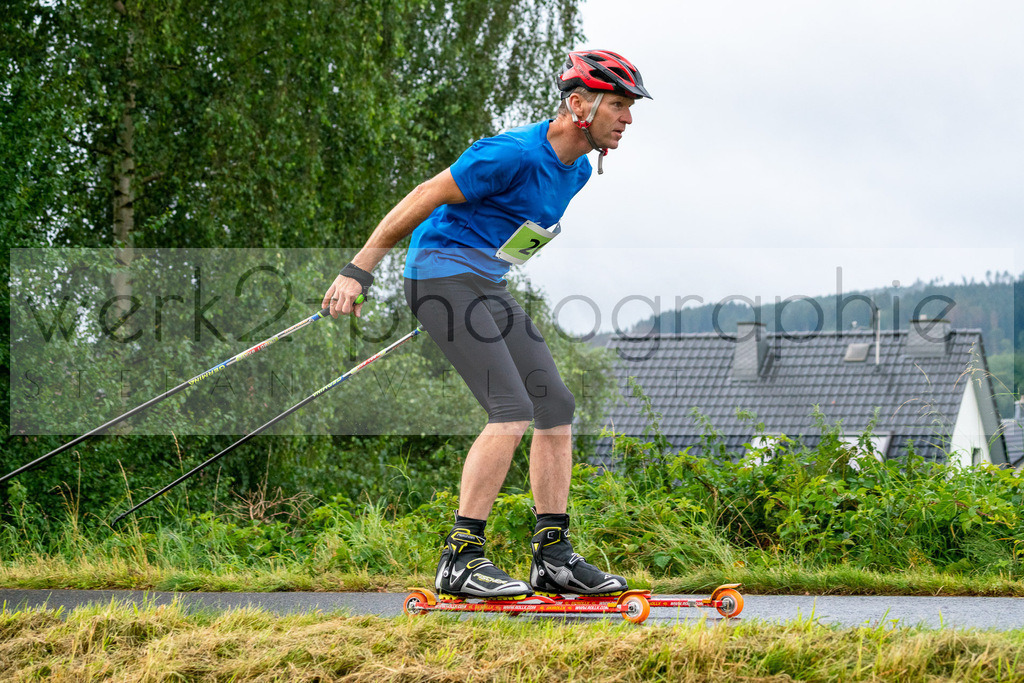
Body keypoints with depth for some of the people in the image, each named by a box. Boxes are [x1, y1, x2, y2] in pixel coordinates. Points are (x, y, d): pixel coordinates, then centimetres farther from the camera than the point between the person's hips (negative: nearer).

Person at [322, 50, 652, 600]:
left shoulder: (577, 170, 8)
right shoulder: (515, 154, -21)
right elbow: (423, 199, -17)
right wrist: (358, 270, -15)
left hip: (486, 285, 10)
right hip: (441, 274, -10)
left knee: (556, 406, 2)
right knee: (512, 412, -19)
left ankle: (553, 556, 5)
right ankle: (460, 560, -17)